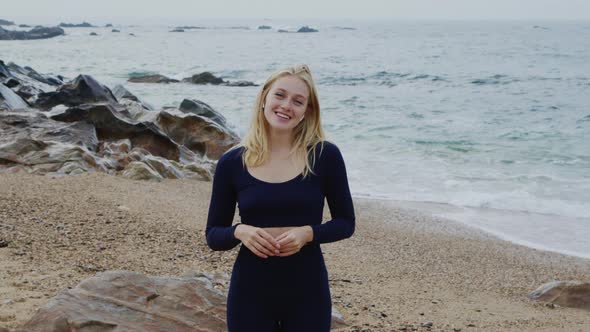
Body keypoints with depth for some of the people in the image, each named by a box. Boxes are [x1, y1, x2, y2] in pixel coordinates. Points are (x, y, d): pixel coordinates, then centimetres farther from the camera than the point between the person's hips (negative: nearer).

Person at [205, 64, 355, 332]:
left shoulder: (325, 156, -6)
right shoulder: (232, 162, -3)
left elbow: (345, 223, 2)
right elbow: (213, 234, 3)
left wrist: (308, 233, -16)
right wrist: (239, 231, -17)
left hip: (308, 292, 0)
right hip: (250, 293, 1)